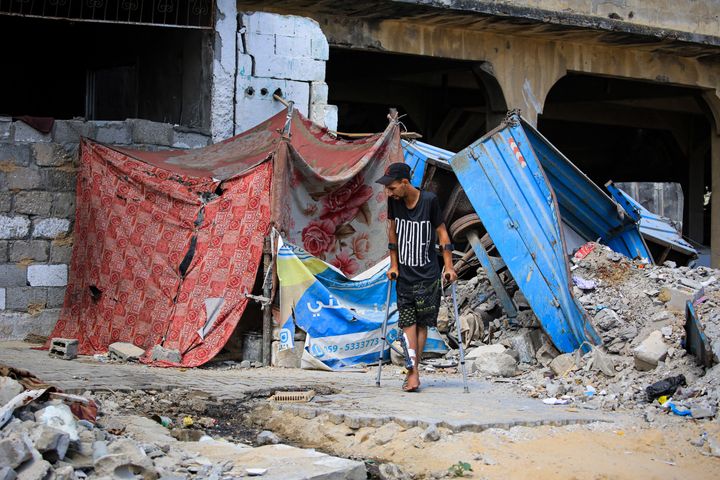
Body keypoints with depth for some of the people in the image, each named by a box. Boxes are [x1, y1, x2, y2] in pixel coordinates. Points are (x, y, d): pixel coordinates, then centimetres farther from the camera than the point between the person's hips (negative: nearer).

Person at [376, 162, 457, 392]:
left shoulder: (429, 200, -13)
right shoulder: (394, 201, -3)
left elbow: (441, 231, -5)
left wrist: (449, 266, -8)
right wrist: (394, 265, 9)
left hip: (428, 275, -3)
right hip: (404, 274, 3)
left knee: (422, 323, 1)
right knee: (408, 322, -6)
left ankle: (413, 369, 8)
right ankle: (414, 371, -9)